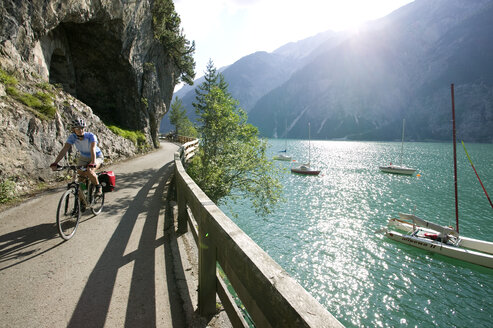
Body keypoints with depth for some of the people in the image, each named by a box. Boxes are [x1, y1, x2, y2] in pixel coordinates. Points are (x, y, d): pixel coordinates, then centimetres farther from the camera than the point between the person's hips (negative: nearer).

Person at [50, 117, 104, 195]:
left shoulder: (91, 136, -28)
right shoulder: (72, 137, -17)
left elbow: (93, 150, -42)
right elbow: (64, 150, -27)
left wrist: (92, 163, -57)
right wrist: (55, 163, -40)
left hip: (97, 157, -4)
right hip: (83, 157, 5)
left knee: (89, 172, -29)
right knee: (80, 174, -12)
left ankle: (98, 186, 0)